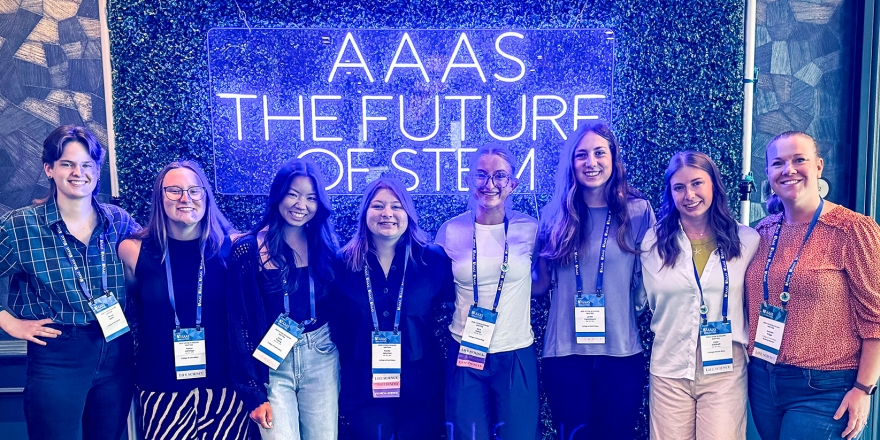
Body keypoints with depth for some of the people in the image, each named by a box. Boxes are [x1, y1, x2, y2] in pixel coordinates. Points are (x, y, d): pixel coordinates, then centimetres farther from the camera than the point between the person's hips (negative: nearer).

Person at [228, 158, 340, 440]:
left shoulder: (325, 245, 1)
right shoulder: (248, 250, -8)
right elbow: (240, 323, -7)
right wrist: (254, 392, -8)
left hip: (321, 356, 3)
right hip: (271, 362, -2)